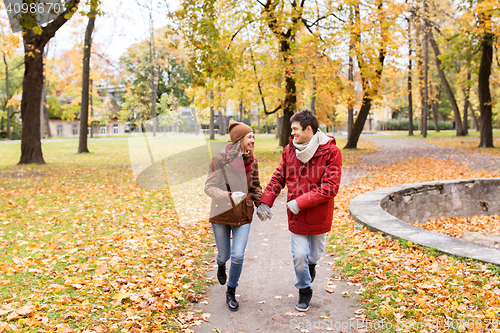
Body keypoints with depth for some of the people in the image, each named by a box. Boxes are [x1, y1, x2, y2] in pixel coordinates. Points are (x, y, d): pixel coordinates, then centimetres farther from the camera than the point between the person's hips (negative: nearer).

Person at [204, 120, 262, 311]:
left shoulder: (252, 161, -1)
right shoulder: (220, 160, -17)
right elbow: (209, 187, -17)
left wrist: (261, 204, -1)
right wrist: (230, 196, -33)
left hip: (243, 215, 3)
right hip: (221, 214, -2)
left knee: (238, 256, -4)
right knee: (224, 255, 12)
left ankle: (231, 292, 21)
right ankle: (221, 265, 53)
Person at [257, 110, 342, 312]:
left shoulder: (330, 151, -15)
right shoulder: (289, 150, -2)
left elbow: (330, 187, -20)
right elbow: (278, 178, 5)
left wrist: (300, 202, -22)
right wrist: (265, 202, -5)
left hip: (319, 215, -2)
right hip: (297, 217, 2)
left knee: (315, 254, 16)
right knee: (299, 256, 3)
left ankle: (310, 264, 53)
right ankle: (304, 291, 29)